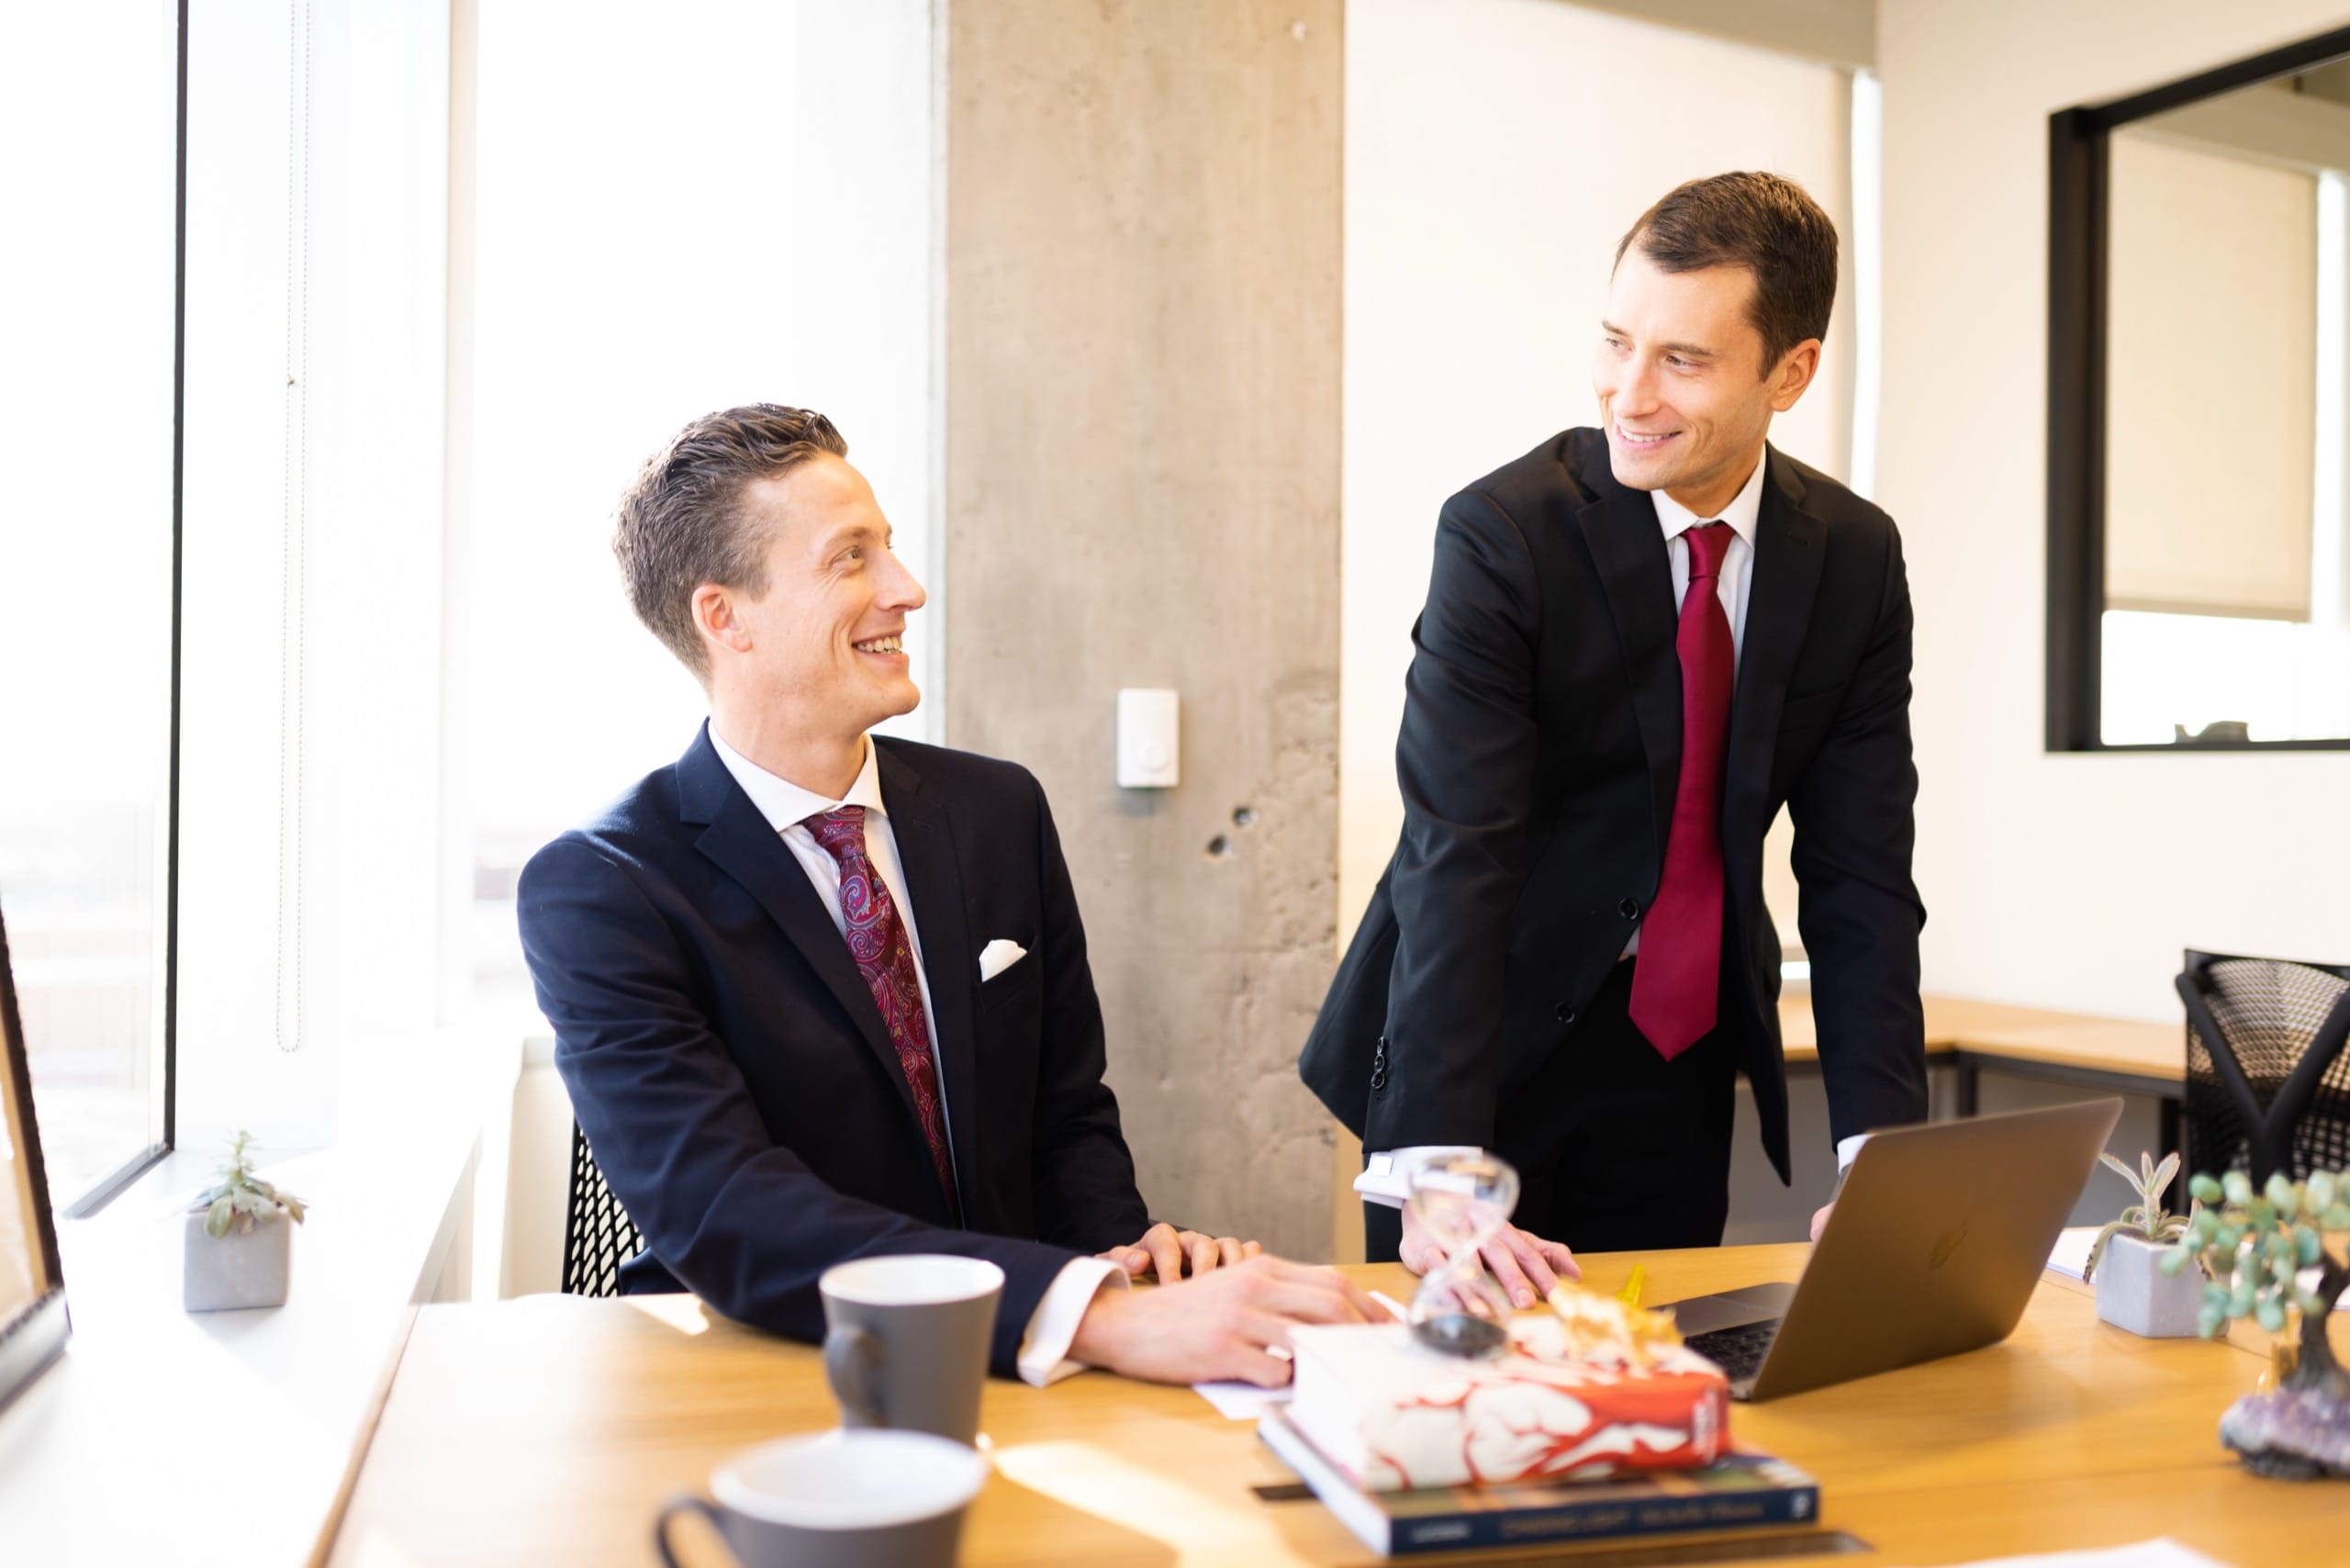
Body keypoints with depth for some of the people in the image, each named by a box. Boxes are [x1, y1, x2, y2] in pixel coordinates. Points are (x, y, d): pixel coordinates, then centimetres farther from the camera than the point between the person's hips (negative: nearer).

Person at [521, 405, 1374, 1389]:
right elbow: (723, 1214, -25)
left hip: (1018, 1379, 3)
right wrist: (1098, 1315, -36)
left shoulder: (1000, 812, 6)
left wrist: (1121, 1256, -11)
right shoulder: (595, 890, -12)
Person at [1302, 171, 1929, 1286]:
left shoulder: (1855, 558, -4)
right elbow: (1455, 862, -25)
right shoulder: (1503, 535, -18)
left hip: (1682, 1065, 4)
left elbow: (1859, 872, -4)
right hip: (1490, 1042, -3)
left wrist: (1881, 1159, -15)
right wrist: (1446, 1176, -32)